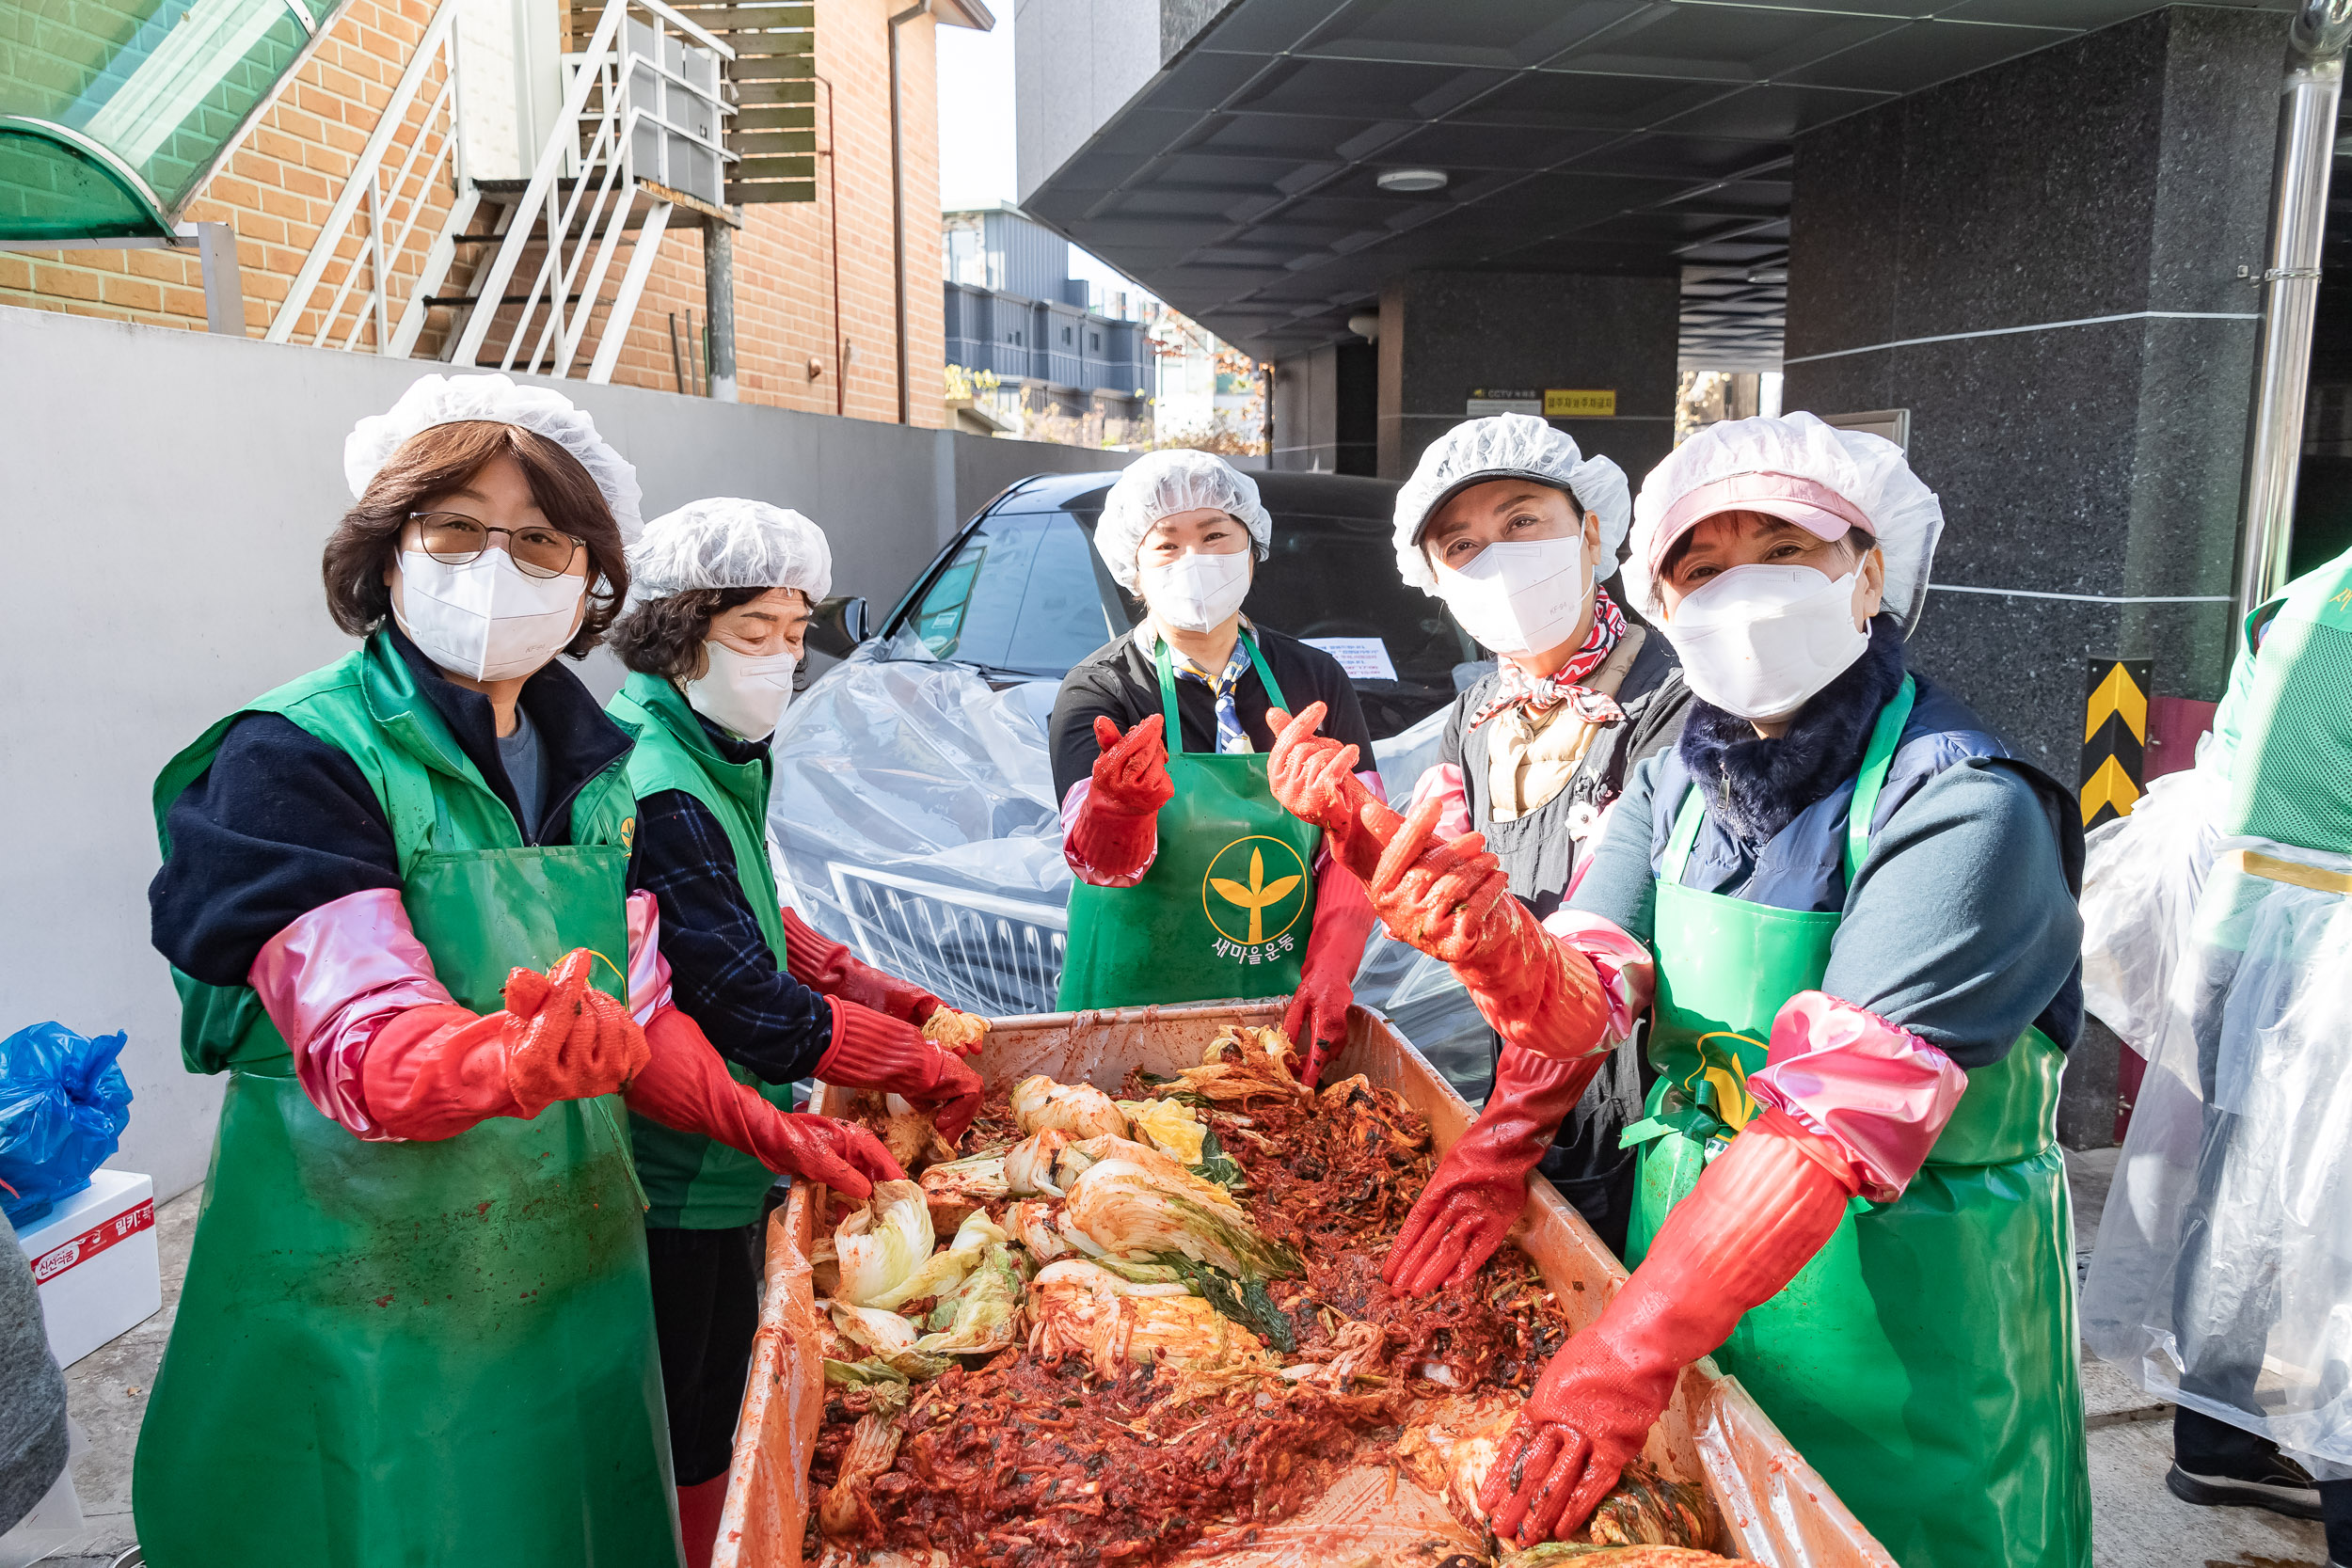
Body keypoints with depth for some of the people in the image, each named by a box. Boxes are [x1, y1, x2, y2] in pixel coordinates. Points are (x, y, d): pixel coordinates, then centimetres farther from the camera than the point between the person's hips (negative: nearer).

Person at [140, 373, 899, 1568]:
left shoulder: (593, 762, 4)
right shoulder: (294, 760, -14)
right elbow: (358, 1046, -24)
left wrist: (763, 1129, 1)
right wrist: (514, 1060, -43)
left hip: (574, 1265, 6)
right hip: (366, 1296, -5)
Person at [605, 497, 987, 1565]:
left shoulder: (718, 758, 6)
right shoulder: (655, 791, -25)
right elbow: (758, 1014, -25)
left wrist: (913, 1005, 4)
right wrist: (928, 1068, -14)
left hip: (716, 1166, 9)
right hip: (678, 1190, -9)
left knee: (721, 1418, 23)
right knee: (695, 1453, 9)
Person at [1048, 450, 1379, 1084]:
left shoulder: (1316, 680, 3)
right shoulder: (1098, 692, -7)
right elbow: (1103, 863, -20)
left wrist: (1328, 972, -14)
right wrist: (1120, 802, -43)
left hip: (1282, 1007, 3)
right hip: (1134, 1004, -2)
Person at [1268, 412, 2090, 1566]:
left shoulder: (1960, 809, -22)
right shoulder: (1677, 782, -1)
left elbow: (1836, 1120, -30)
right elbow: (1582, 998, -11)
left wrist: (1627, 1352, -35)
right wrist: (1498, 948, -35)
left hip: (1900, 1312, -5)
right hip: (1687, 1247, 5)